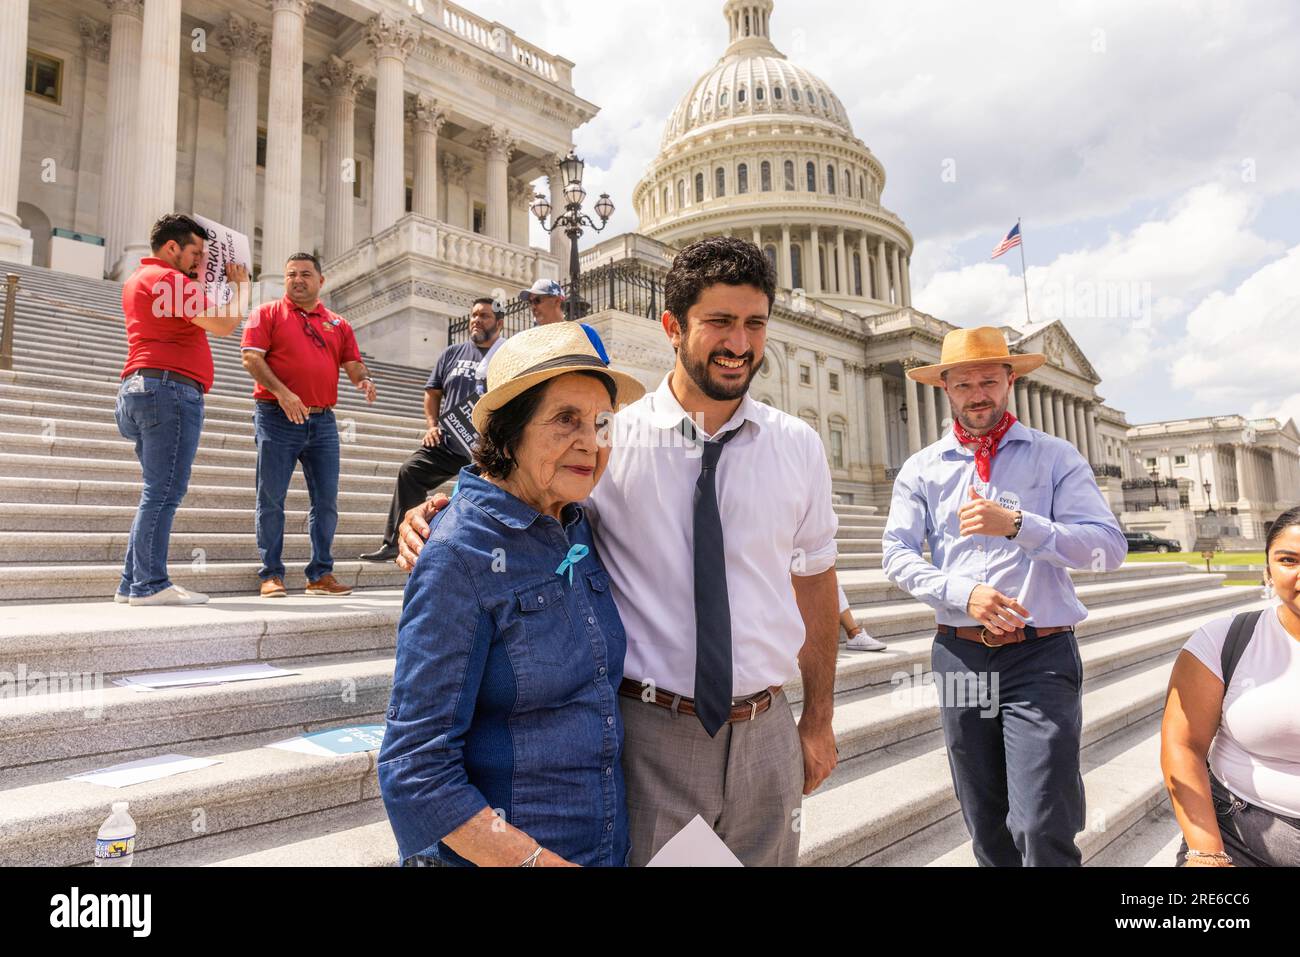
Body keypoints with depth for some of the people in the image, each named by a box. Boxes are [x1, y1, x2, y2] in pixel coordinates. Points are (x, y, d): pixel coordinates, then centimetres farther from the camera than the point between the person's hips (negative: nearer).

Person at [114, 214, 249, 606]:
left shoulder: (141, 279, 24)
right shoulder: (167, 278, -8)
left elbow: (190, 321, 31)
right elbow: (223, 324, -15)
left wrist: (198, 279, 26)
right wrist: (241, 285, 1)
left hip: (141, 388, 11)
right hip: (169, 389, -11)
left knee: (158, 494, 12)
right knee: (163, 493, -10)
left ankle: (133, 583, 14)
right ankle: (151, 584, -9)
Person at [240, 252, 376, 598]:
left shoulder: (337, 324, 17)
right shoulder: (267, 313, 6)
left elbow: (352, 363, 13)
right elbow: (251, 357, -5)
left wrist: (365, 380, -11)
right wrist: (282, 392, -18)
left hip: (323, 422, 4)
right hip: (277, 419, -3)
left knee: (327, 499, 3)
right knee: (271, 498, 0)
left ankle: (321, 574, 12)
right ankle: (271, 574, 9)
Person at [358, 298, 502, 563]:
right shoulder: (452, 353, 12)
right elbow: (432, 392, 18)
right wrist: (432, 425, 5)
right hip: (446, 442, 3)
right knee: (410, 471, -14)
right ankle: (395, 542, -9)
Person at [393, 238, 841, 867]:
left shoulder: (799, 447, 1)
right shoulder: (610, 438, -8)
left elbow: (814, 579, 8)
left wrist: (819, 720, 11)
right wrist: (431, 522, -21)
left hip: (766, 737, 3)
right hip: (649, 737, -2)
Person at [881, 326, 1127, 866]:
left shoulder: (1055, 457, 4)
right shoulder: (921, 469, 8)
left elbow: (1109, 547, -6)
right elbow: (897, 555, 1)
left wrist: (1017, 524, -21)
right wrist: (963, 593, -15)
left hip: (1041, 656, -2)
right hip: (959, 655, 2)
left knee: (1043, 831, -9)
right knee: (987, 830, 13)